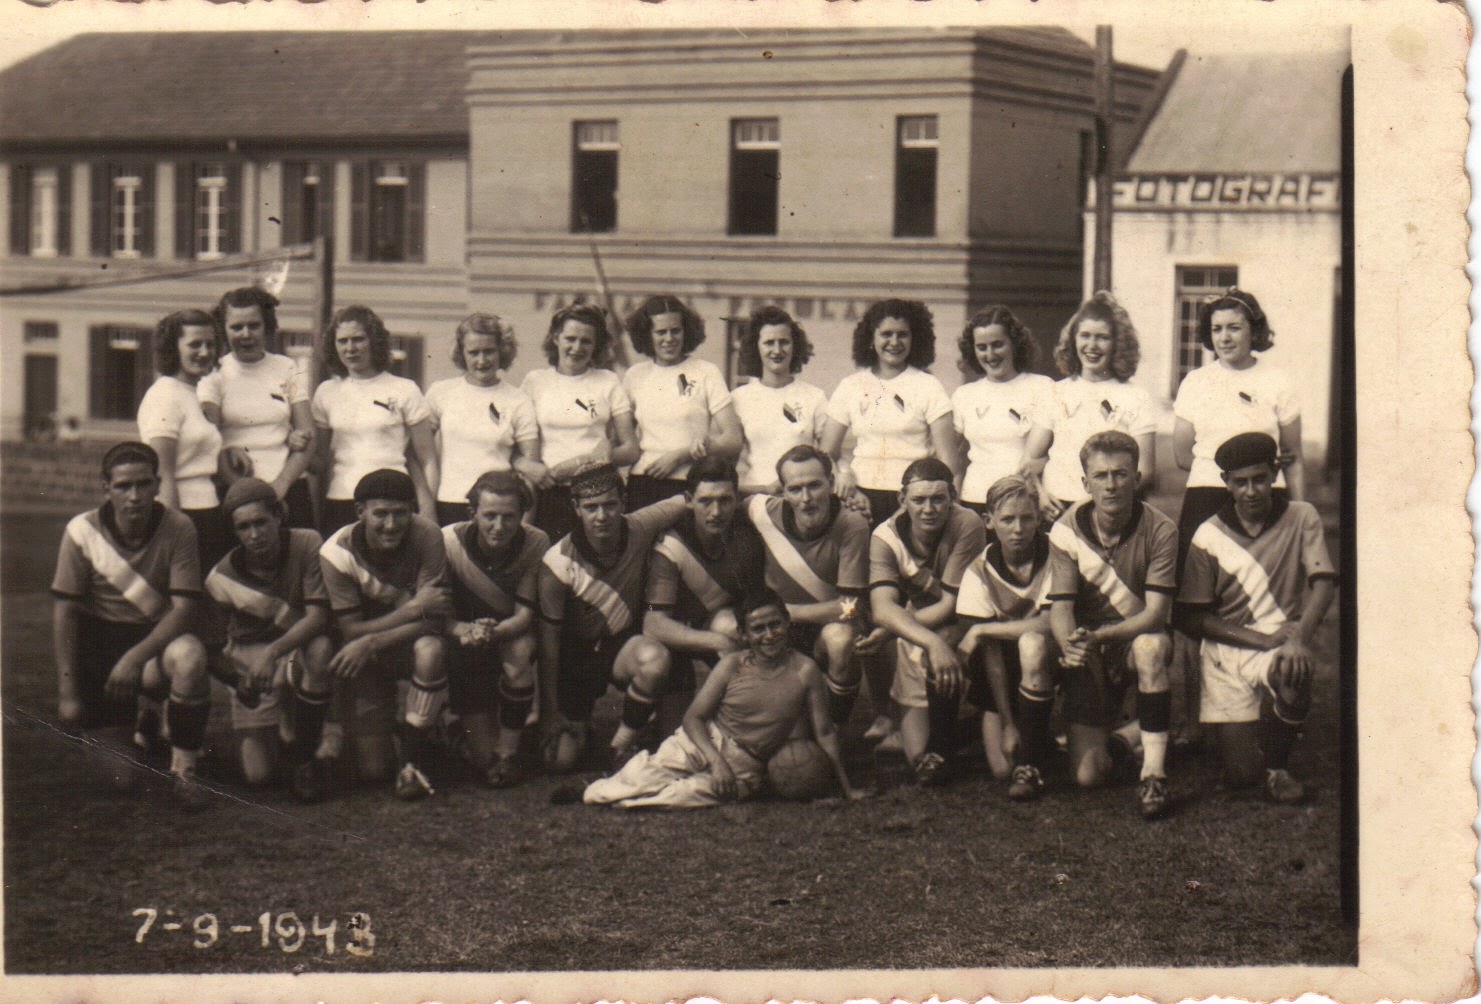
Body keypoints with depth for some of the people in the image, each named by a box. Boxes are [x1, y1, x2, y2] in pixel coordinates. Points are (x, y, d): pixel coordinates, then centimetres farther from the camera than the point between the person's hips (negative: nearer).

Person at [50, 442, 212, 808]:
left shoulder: (178, 529, -14)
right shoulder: (82, 531, -13)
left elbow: (184, 609, -16)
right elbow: (64, 610, -9)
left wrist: (135, 657, -29)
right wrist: (67, 691, -12)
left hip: (156, 634, 0)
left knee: (190, 656, -38)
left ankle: (184, 770, -19)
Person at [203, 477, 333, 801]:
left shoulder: (306, 545, -15)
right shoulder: (222, 577, -11)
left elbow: (318, 617, -22)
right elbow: (211, 649, -6)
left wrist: (273, 652, -37)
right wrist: (235, 678, -26)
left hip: (299, 649, 0)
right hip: (248, 659, 0)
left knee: (320, 649, -39)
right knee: (257, 775, -14)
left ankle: (303, 755, -16)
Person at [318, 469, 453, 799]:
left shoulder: (427, 536, -21)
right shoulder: (336, 553, -20)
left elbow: (433, 620, -24)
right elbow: (351, 630, -19)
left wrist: (370, 642, -36)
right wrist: (413, 609, -29)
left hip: (412, 642, 0)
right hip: (368, 659, 0)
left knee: (430, 651, -39)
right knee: (374, 770, -10)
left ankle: (415, 760, -18)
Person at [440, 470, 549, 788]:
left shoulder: (536, 543, -18)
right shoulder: (448, 542, -19)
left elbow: (525, 615, -20)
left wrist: (493, 631, -43)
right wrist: (464, 630, -41)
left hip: (511, 632, -2)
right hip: (463, 627, 2)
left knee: (520, 652, -32)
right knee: (458, 654, -28)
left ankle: (507, 752, -19)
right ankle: (482, 752, -6)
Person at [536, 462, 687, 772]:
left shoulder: (639, 530, -16)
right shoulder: (558, 563, -22)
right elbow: (549, 641, -16)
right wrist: (550, 714, -14)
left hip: (621, 645, 2)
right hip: (575, 655, -1)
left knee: (655, 659, -35)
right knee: (561, 758, -12)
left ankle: (624, 742, -11)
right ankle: (579, 720, 25)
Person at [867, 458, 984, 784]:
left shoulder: (968, 526, -22)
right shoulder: (886, 536, -14)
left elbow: (952, 606, -22)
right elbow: (882, 608, -29)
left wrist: (892, 630, -26)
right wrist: (932, 642, -46)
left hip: (960, 627, -3)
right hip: (914, 630, 3)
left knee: (914, 651, -29)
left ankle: (939, 751, -7)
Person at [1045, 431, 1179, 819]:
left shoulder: (1159, 530, -15)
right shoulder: (1067, 531, -11)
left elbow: (1156, 613, -20)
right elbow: (1060, 607, -16)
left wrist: (1098, 635, -36)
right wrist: (1070, 645, -39)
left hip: (1138, 638, -1)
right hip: (1089, 656, 1)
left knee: (1150, 646, -40)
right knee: (1088, 775, -11)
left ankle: (1154, 772, -30)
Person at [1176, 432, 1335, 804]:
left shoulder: (1301, 518, 2)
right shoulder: (1209, 536, 0)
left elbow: (1323, 583, -8)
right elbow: (1192, 617, -3)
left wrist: (1299, 638, -27)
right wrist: (1261, 639, -15)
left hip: (1282, 644, 0)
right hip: (1227, 649, 0)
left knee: (1292, 674, -38)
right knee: (1241, 773, -8)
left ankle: (1277, 768, -8)